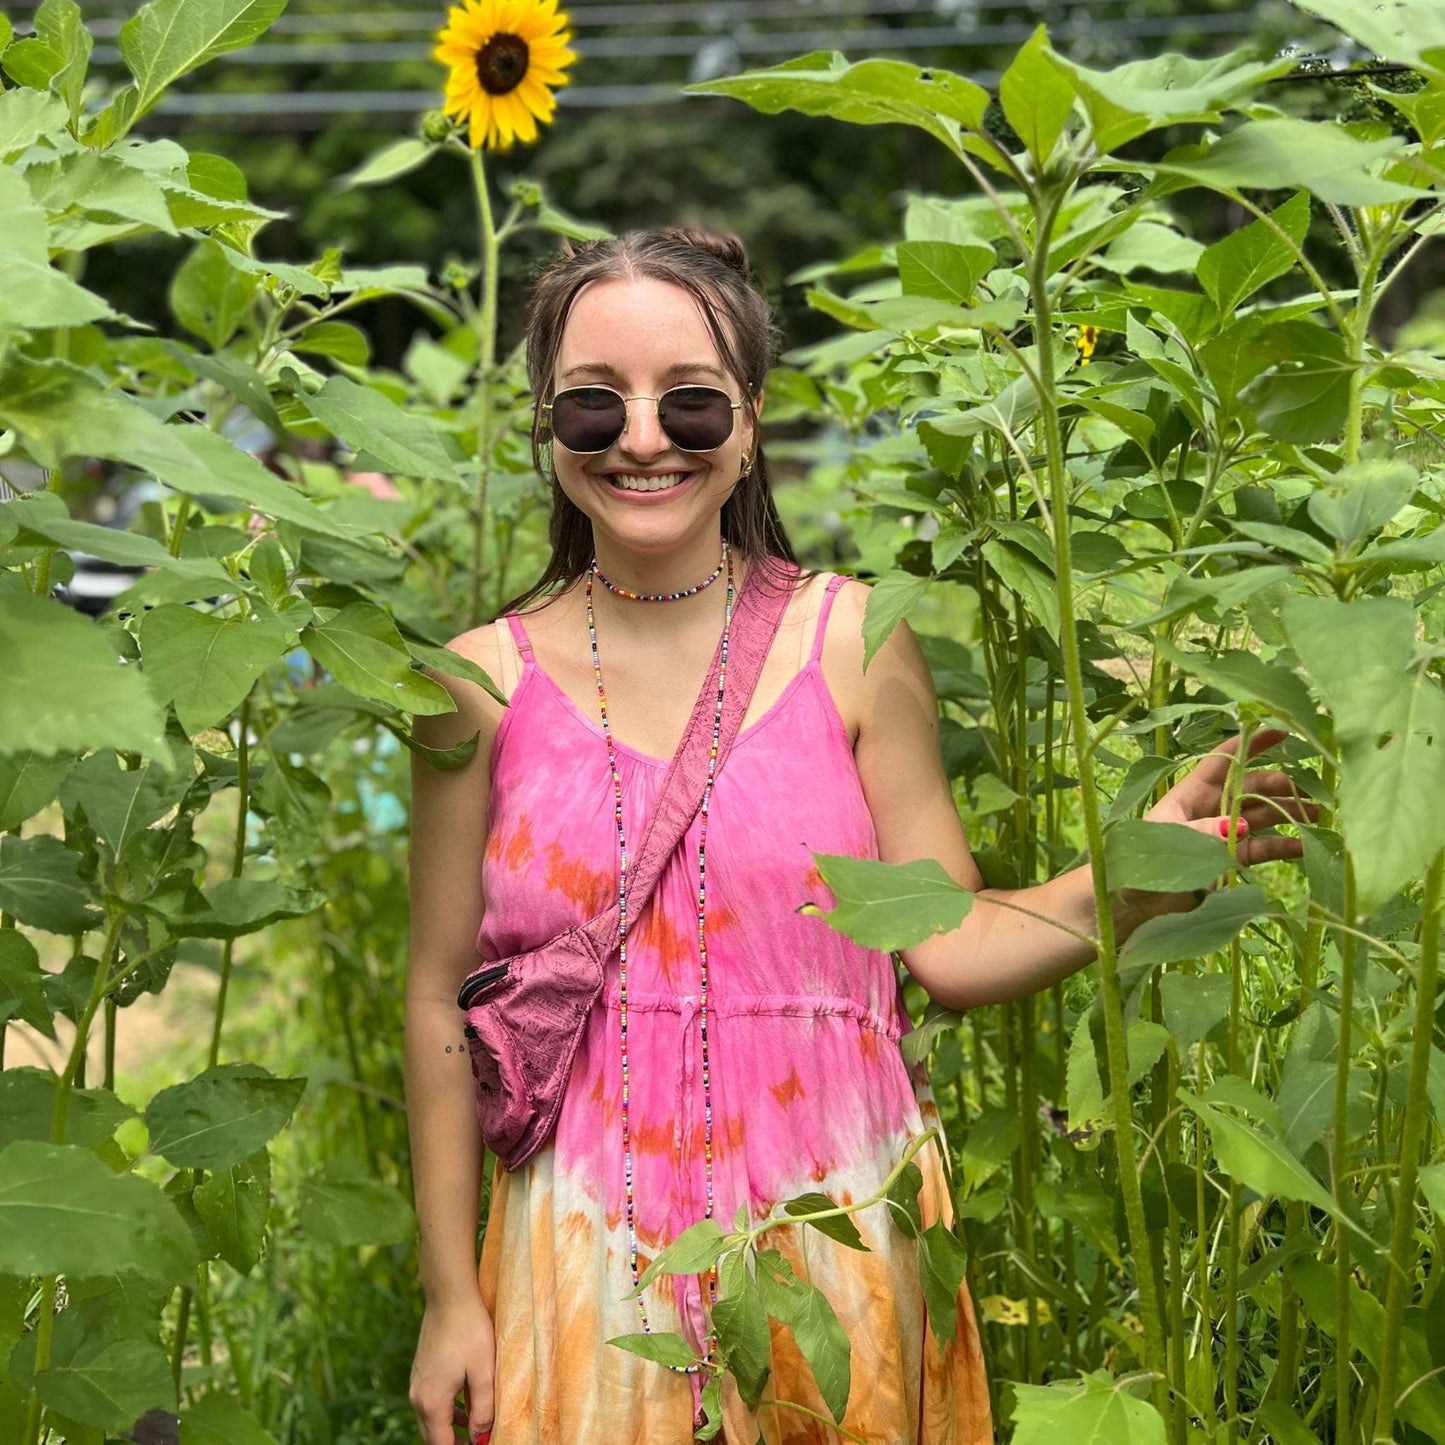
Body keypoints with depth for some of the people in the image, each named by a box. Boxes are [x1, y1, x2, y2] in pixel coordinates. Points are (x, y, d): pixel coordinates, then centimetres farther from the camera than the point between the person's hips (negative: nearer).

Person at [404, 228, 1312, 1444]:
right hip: (591, 1254, 0)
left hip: (835, 1238, 0)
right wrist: (451, 1295, 4)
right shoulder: (487, 682, -3)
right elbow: (441, 1001, 2)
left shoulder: (852, 640, -4)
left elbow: (952, 943, -3)